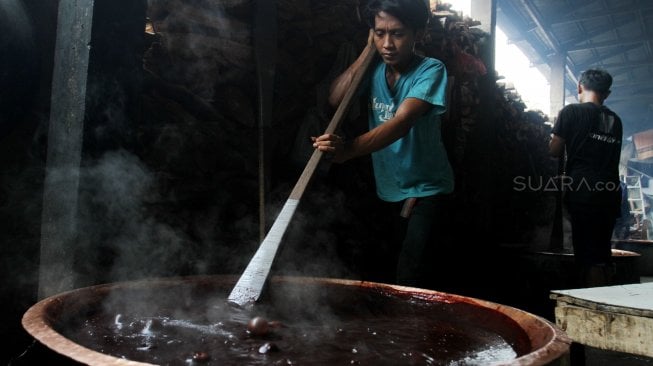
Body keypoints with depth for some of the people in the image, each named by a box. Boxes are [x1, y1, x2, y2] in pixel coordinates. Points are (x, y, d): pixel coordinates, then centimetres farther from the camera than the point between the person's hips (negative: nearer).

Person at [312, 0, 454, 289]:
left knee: (411, 282, -17)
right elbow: (336, 99, -13)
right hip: (386, 190, 6)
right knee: (390, 273, 19)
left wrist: (350, 149, -49)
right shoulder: (375, 68, 0)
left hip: (426, 190, -6)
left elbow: (402, 121, -33)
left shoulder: (430, 70, -18)